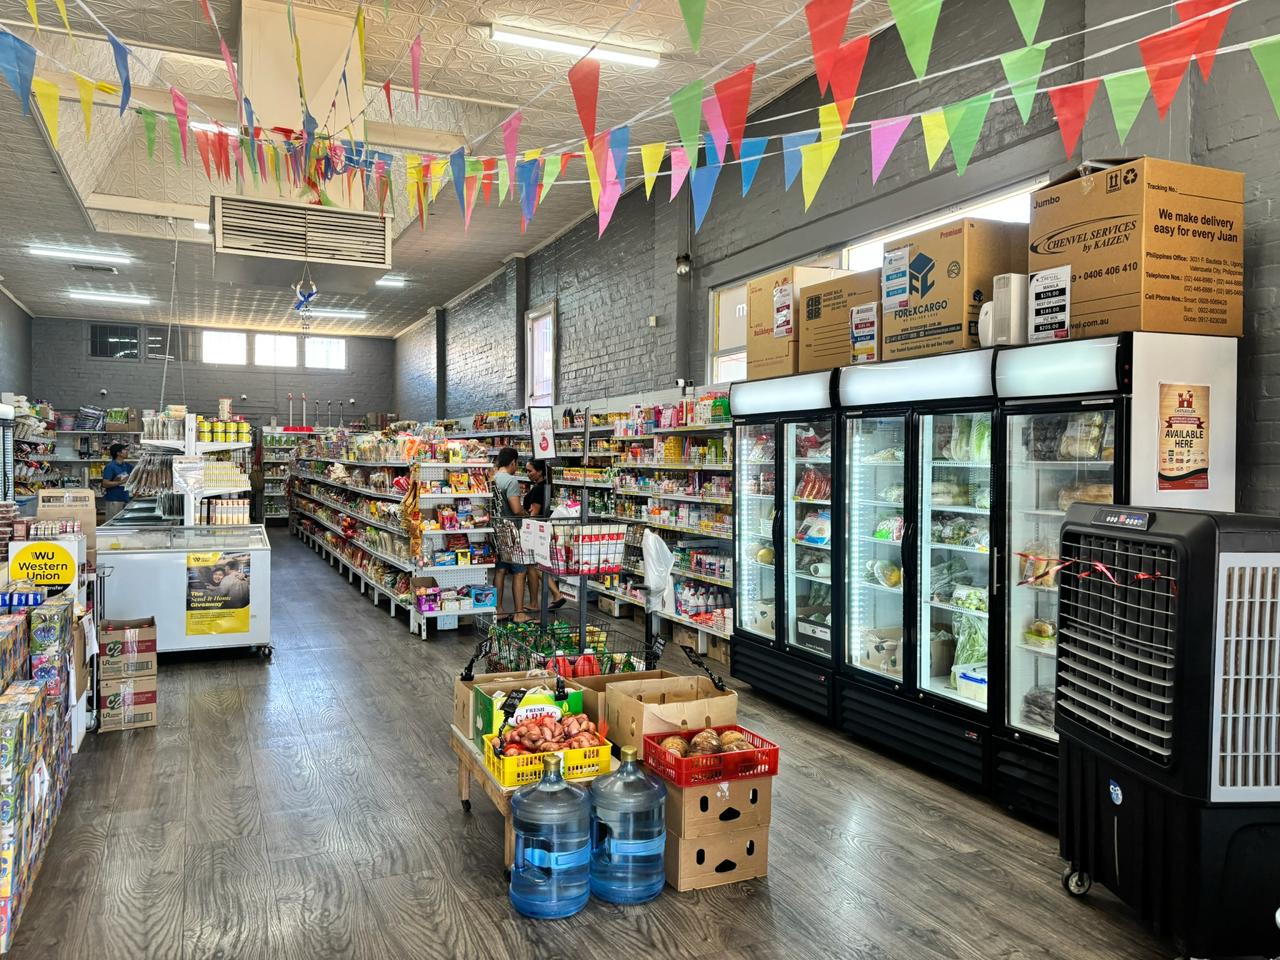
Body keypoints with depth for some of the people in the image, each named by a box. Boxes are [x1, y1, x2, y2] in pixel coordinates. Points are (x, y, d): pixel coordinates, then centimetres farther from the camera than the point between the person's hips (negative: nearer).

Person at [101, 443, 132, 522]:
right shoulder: (110, 467, -11)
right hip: (113, 501, -7)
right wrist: (121, 482, -19)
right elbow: (105, 484, -17)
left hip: (125, 499, 8)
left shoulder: (126, 466, 11)